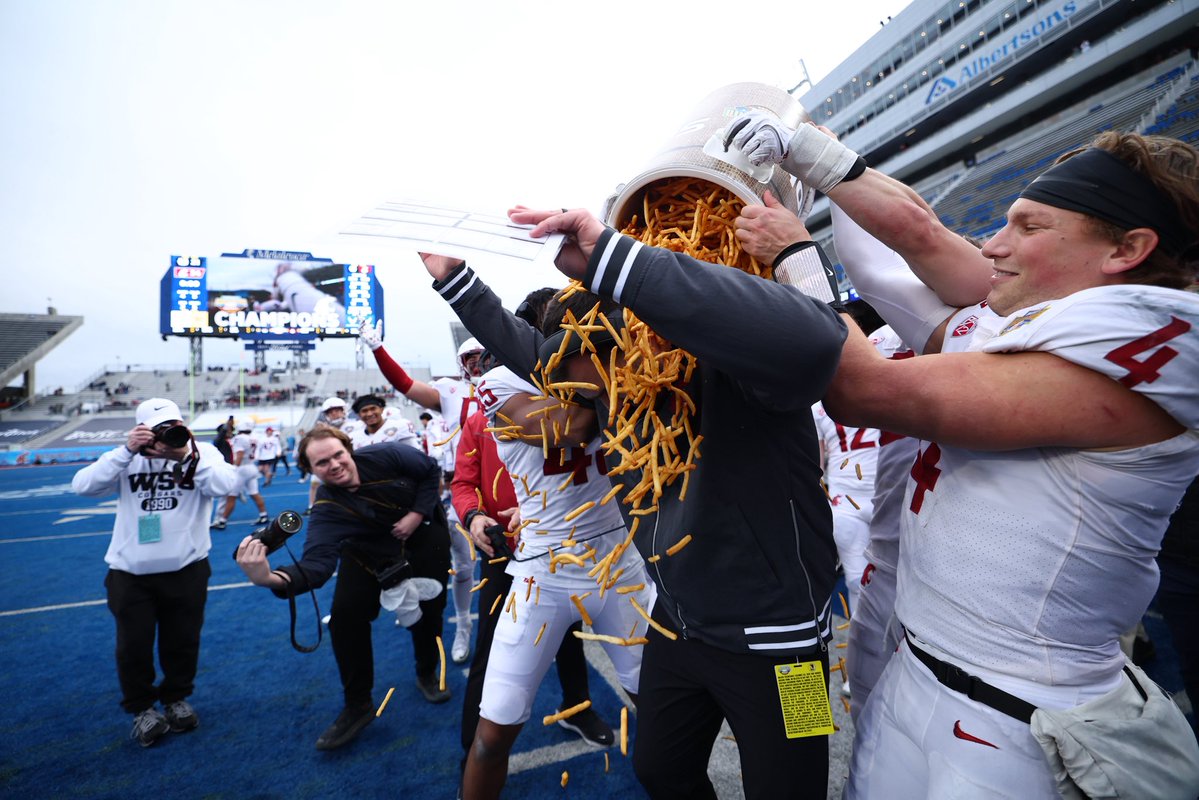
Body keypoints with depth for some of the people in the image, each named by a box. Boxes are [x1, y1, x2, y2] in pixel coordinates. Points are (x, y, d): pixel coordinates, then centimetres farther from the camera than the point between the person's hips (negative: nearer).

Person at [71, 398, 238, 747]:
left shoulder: (203, 452, -7)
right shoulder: (128, 460, -3)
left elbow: (224, 485, -23)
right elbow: (82, 486, -14)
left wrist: (187, 454, -31)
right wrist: (126, 452, -23)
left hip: (185, 570, 0)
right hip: (130, 573, 1)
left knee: (182, 642, 14)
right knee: (133, 646, 10)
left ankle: (176, 699, 40)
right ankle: (141, 708, 35)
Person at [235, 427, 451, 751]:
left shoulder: (385, 456, -29)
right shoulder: (327, 509, -29)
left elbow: (430, 470, -13)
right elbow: (317, 564, -42)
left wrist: (417, 514, -24)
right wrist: (272, 578, -63)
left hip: (424, 536, 0)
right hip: (368, 554, 0)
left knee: (429, 610, 3)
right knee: (345, 617, -13)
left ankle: (427, 674, 34)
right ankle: (357, 705, 8)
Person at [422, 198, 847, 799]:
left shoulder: (738, 356, -24)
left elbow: (811, 341, -47)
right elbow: (532, 351, 9)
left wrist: (610, 257, -48)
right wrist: (452, 276, 7)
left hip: (773, 642, -6)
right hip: (676, 626, 7)